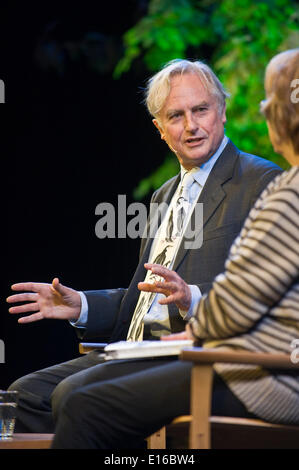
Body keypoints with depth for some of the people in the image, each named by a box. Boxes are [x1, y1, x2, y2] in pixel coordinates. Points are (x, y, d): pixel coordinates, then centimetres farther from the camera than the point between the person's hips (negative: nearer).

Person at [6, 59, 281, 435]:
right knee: (26, 393, -10)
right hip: (137, 348, 8)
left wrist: (192, 298, -28)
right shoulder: (165, 195, 25)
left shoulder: (264, 183, -4)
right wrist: (81, 305, 12)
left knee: (76, 393, -27)